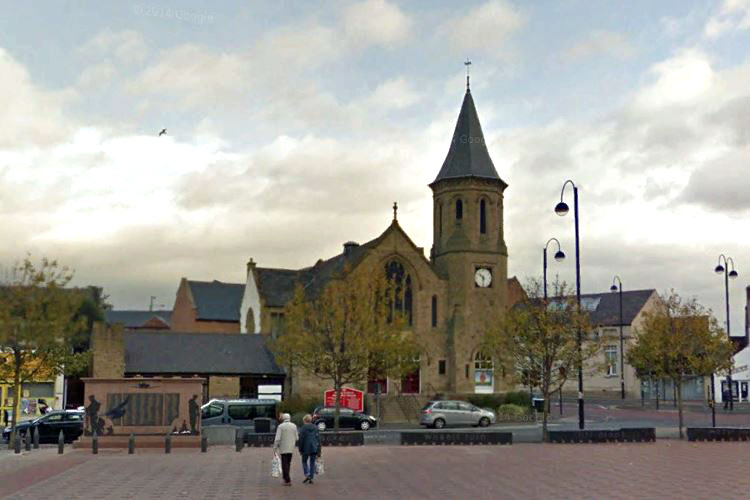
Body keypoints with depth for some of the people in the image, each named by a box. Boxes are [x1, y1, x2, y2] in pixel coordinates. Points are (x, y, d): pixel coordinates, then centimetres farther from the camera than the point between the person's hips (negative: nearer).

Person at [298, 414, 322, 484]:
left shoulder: (303, 428, -7)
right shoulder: (315, 427, 5)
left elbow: (301, 439, -8)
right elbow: (318, 439, 6)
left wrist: (300, 449, 1)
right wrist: (319, 451, 10)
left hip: (306, 449, -3)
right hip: (314, 448, 3)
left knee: (304, 461, 15)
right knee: (312, 463, 9)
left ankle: (307, 475, -1)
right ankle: (311, 478, 7)